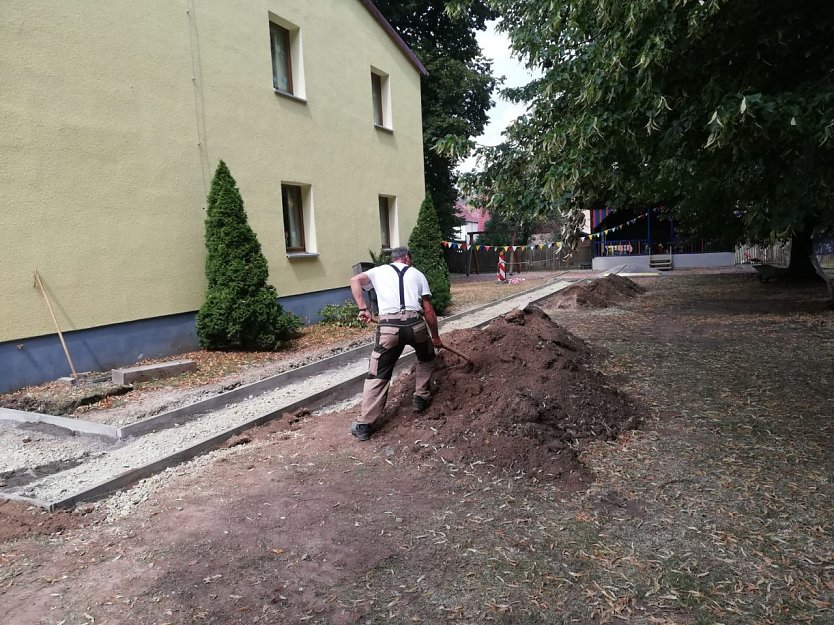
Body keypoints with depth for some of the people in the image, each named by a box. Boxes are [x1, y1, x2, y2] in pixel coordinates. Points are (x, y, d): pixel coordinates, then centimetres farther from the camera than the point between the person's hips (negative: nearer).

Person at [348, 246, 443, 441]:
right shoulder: (417, 273, 22)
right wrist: (435, 336, 28)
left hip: (388, 326, 0)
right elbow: (429, 311, 17)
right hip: (415, 323, 1)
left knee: (377, 375, 6)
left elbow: (355, 280, 3)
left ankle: (364, 424, 3)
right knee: (426, 359, 32)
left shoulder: (379, 270, 23)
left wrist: (363, 309, 3)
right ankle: (421, 398, 34)